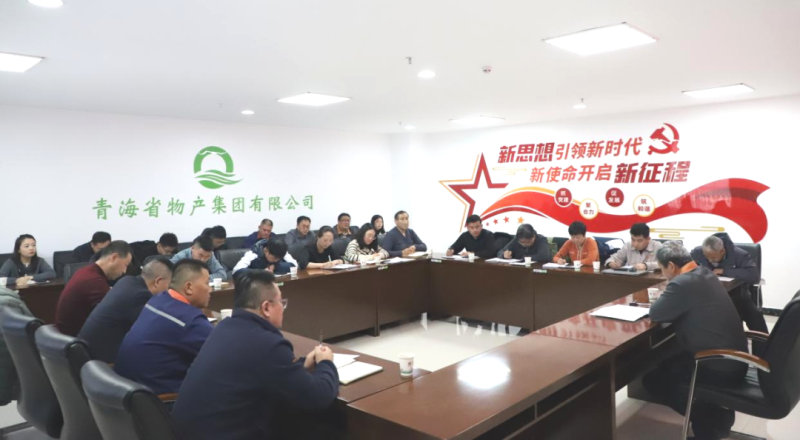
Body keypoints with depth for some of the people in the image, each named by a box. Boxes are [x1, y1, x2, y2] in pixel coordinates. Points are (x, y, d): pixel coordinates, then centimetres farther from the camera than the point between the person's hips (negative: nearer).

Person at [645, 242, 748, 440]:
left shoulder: (682, 283, -23)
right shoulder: (705, 274, 6)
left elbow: (655, 314, -13)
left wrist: (662, 298, 5)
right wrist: (668, 299, 7)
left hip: (720, 368, -9)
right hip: (734, 359, 9)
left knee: (652, 378, 1)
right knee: (667, 362, 25)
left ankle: (707, 421, 8)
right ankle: (717, 413, 23)